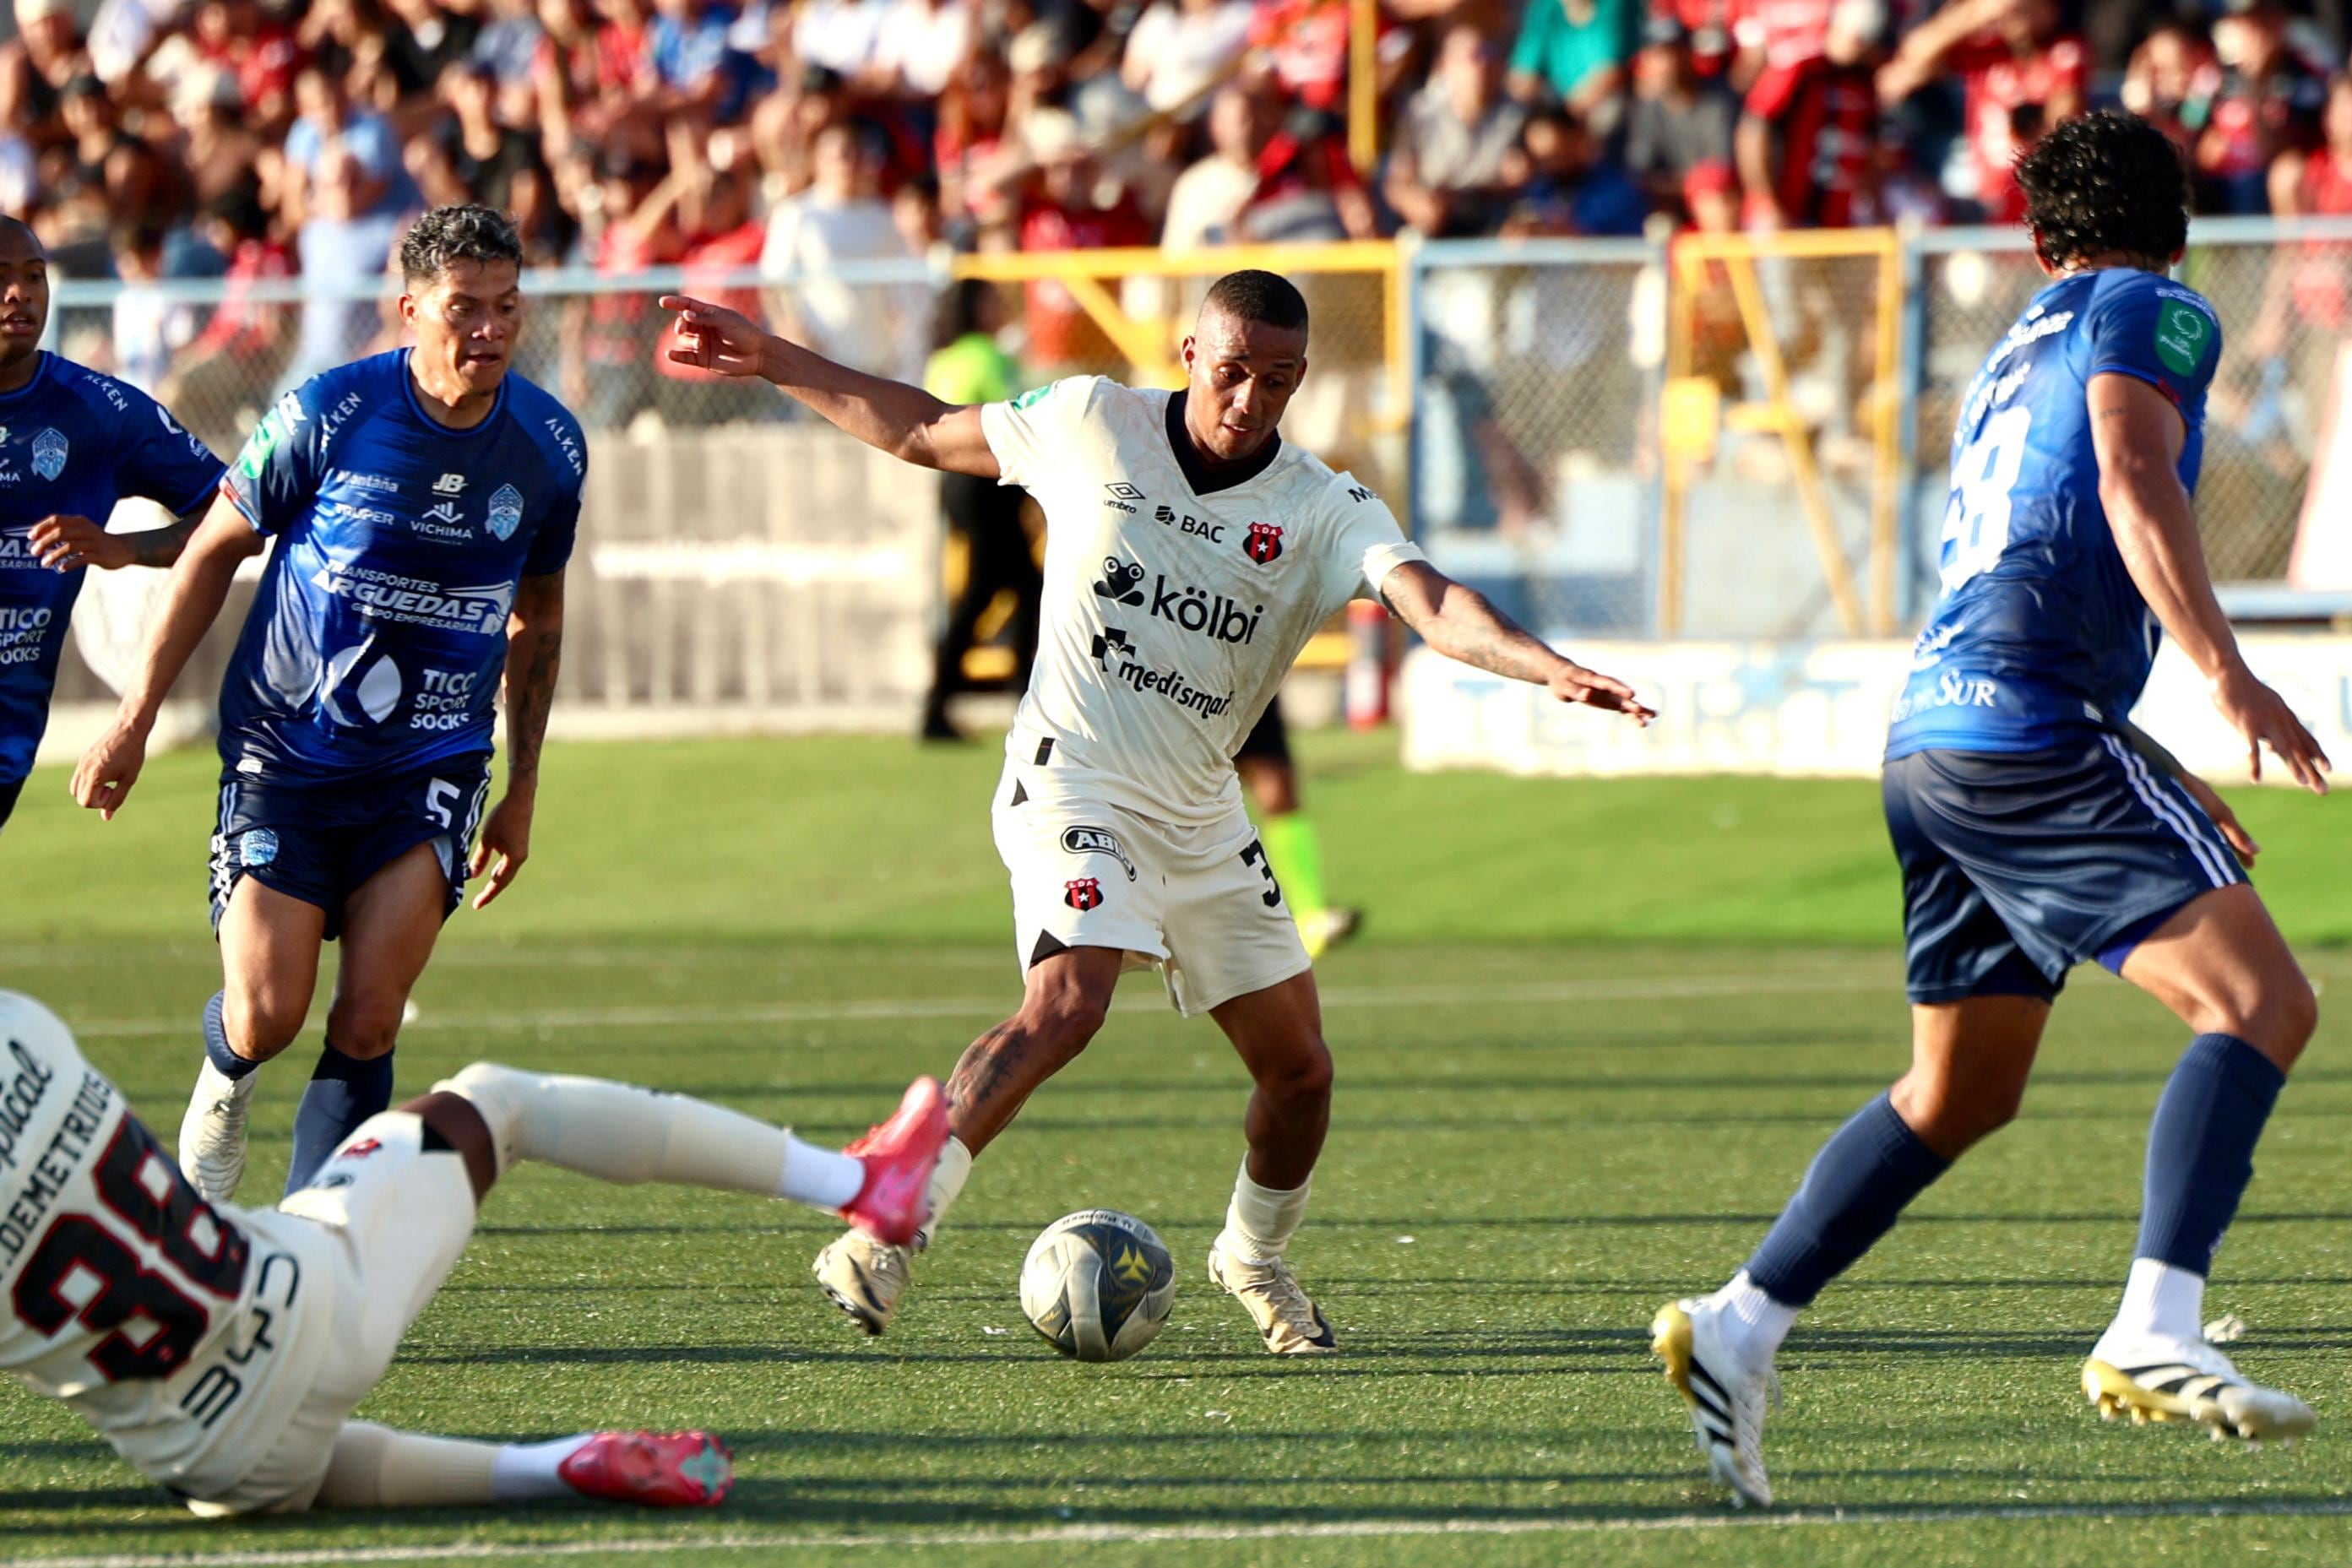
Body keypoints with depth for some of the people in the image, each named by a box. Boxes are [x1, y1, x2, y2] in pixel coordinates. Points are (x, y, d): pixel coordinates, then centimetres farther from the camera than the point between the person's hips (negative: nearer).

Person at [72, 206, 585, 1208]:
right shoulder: (328, 413, -14)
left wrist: (522, 790, 15)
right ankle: (223, 1079, 29)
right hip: (286, 748, -2)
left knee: (368, 1022, -13)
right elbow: (216, 547, -1)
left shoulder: (548, 444, -3)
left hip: (434, 764, 2)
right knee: (267, 1018, -8)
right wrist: (136, 716, -1)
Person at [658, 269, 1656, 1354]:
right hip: (1075, 782, -4)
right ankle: (883, 1233, -27)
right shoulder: (1090, 425, -4)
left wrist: (1551, 669, -39)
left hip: (1201, 817, 4)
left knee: (1299, 1065, 5)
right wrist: (767, 360, 10)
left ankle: (1255, 1261, 33)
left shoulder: (1325, 512, -3)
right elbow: (920, 432, 10)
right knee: (1068, 1002, -29)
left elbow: (1434, 607, -20)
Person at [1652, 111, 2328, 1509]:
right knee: (2261, 1000, -14)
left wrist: (2170, 783, 38)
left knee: (1961, 1092, 18)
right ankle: (2156, 1333, -28)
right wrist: (2227, 675, -23)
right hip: (2030, 725, -9)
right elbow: (2133, 476, -16)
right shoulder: (2155, 317, 4)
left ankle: (1738, 1329, 15)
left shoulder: (2015, 356, 29)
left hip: (1933, 728, 9)